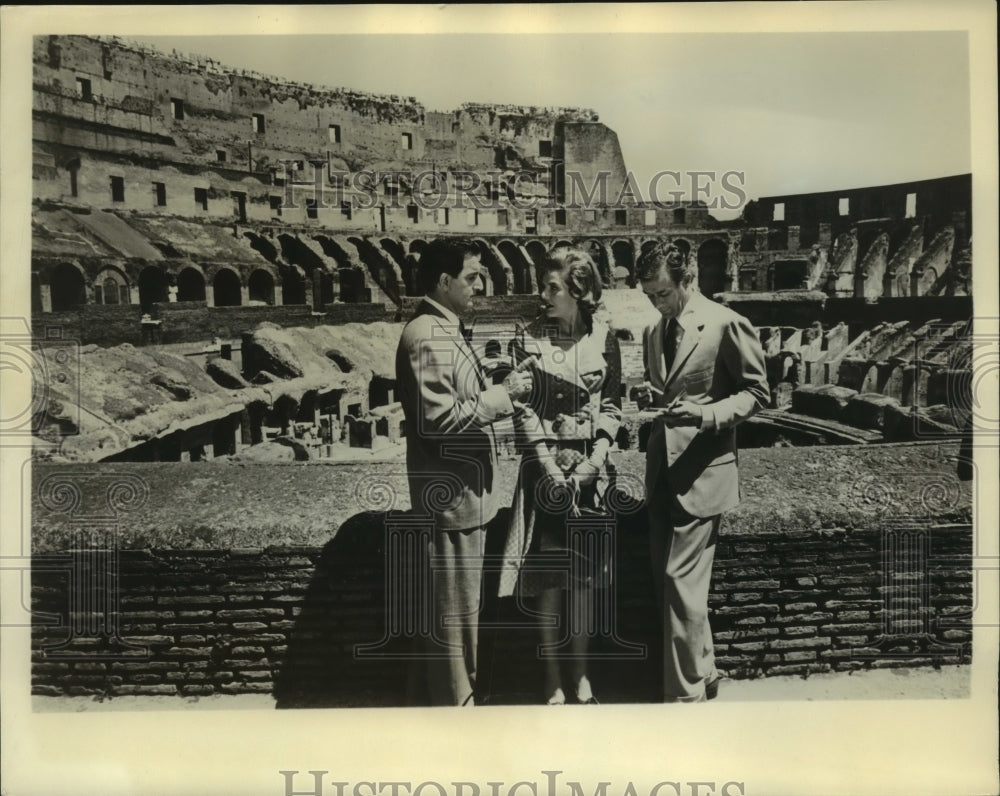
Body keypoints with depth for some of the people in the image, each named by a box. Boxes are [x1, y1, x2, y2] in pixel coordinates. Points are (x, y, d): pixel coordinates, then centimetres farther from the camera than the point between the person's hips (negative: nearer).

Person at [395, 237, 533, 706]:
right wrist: (501, 396, -17)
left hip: (464, 492, 11)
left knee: (461, 610, 19)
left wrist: (498, 395, 5)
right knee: (451, 614, 1)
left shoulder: (445, 330, 14)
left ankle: (460, 699, 32)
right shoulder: (427, 337, -18)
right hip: (450, 495, -11)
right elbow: (438, 418, -25)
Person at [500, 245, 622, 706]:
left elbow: (611, 405, 4)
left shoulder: (603, 340, 2)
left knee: (584, 577, 8)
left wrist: (595, 459, -9)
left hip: (590, 467, 2)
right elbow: (524, 409, -5)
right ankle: (554, 686, 12)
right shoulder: (531, 338, -3)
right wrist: (548, 465, -14)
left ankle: (580, 679, 21)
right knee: (548, 578, 0)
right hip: (545, 465, -2)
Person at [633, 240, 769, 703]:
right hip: (661, 473, 7)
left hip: (700, 473, -7)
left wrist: (706, 413, -20)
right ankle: (702, 671, 30)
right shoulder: (653, 332, 13)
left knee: (681, 584, -9)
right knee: (669, 583, 12)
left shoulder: (726, 324, -8)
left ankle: (686, 693, 3)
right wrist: (650, 397, 1)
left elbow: (756, 393, -4)